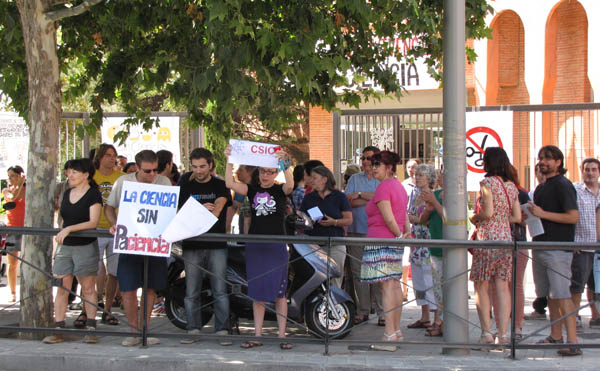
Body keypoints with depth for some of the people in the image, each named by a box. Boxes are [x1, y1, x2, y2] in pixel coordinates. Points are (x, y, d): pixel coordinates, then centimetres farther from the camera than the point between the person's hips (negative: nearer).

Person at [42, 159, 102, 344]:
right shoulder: (68, 193, 13)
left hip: (85, 246, -6)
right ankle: (58, 329, 5)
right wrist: (61, 234, 16)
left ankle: (90, 328, 8)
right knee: (62, 288, 2)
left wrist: (69, 229, -23)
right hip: (65, 246, 6)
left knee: (88, 289, 2)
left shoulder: (93, 194, -7)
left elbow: (93, 222, -16)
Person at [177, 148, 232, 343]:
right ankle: (193, 330, 11)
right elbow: (181, 210, 0)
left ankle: (222, 330, 4)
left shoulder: (220, 185, 5)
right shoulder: (186, 184, 9)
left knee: (220, 291, -2)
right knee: (192, 292, 3)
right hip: (192, 244, 1)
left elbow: (219, 205, -12)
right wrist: (201, 209, -19)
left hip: (217, 244, -1)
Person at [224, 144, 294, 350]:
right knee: (257, 292, 7)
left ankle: (282, 335, 6)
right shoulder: (253, 189, 8)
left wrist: (285, 164, -38)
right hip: (255, 245, 3)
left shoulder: (280, 190, 0)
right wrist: (230, 161, -17)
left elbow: (290, 185, -23)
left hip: (276, 246, -3)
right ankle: (257, 335, 13)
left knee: (278, 292, -1)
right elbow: (230, 184, -6)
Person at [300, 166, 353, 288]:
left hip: (335, 245, -1)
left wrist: (334, 222, -14)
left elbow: (349, 220, 2)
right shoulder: (308, 198, 15)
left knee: (334, 281, -3)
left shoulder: (339, 197, 6)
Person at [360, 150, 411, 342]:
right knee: (395, 285, 11)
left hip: (381, 240, -9)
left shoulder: (383, 187, -12)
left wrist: (399, 235, -4)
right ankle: (397, 331, 15)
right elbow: (404, 215, 19)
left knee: (386, 286, -10)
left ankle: (390, 333, -11)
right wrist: (407, 233, 11)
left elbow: (388, 218, -17)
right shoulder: (399, 186, 19)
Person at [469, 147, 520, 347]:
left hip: (487, 239, -6)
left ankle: (486, 332, 1)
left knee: (481, 286, 3)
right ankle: (503, 333, 3)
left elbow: (488, 212, -17)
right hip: (506, 238, 6)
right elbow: (517, 217, 12)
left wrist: (474, 218, 1)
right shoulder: (511, 186, 11)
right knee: (502, 287, 5)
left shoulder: (487, 182, -9)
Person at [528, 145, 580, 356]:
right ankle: (555, 337, 17)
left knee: (561, 295, -12)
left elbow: (573, 217, -16)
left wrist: (543, 213, -17)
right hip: (540, 247, 9)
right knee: (549, 295, 11)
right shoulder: (541, 188, 19)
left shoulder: (563, 186, -8)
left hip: (558, 248, -9)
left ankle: (572, 342, -11)